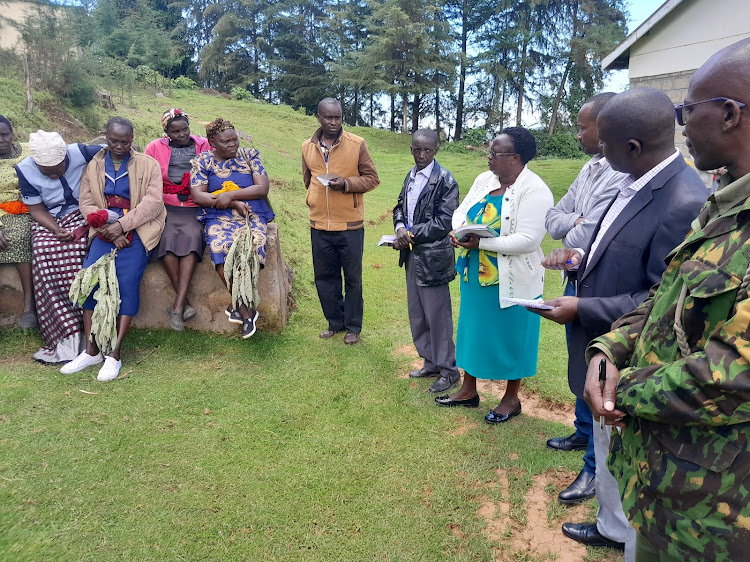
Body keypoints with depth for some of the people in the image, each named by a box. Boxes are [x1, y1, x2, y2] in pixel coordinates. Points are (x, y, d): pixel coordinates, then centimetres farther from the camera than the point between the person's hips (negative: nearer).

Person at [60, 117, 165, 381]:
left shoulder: (148, 164, 4)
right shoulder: (93, 166, 14)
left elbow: (153, 202, -7)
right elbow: (86, 203, 6)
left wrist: (121, 225, -16)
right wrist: (109, 228, -12)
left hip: (137, 229, -3)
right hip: (106, 229, 3)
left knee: (127, 279, -22)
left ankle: (114, 353, -16)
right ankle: (91, 350, -8)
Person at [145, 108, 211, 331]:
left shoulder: (204, 146, 10)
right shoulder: (155, 148, 10)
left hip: (195, 209, 0)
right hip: (166, 208, 1)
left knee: (192, 235, -30)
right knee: (167, 236, -28)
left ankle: (177, 305, -30)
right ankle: (185, 303, -22)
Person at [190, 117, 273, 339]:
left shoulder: (250, 156, 12)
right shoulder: (202, 161, 10)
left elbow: (263, 188, 1)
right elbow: (197, 196, -1)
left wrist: (231, 195, -10)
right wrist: (234, 203, -10)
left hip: (253, 215, 0)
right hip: (219, 218, 0)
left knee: (251, 245, -32)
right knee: (221, 248, -32)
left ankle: (238, 305, -12)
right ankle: (247, 310, -18)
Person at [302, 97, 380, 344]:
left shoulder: (357, 144, -6)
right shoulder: (307, 147, 7)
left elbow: (372, 178, -4)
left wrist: (346, 183, -17)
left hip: (350, 225, -4)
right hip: (319, 225, 4)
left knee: (353, 277, 6)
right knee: (324, 277, 12)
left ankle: (353, 326, 21)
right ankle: (335, 322, 29)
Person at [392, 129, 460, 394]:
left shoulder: (444, 180, -13)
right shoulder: (411, 176, 10)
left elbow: (444, 222, -17)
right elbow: (400, 207, 15)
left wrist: (411, 234, -16)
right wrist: (400, 227, -6)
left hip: (433, 257, -8)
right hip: (412, 255, 8)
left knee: (437, 315, 1)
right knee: (416, 313, 16)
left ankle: (448, 370, 17)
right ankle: (431, 362, 32)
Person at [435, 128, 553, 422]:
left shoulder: (534, 191, -18)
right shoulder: (484, 179, 5)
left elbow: (528, 240, -25)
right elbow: (461, 210, 9)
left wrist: (481, 243, -25)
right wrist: (459, 231, -14)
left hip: (511, 280, -7)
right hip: (475, 274, 7)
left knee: (510, 336, 8)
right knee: (472, 329, 17)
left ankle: (511, 398, 28)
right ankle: (468, 390, 34)